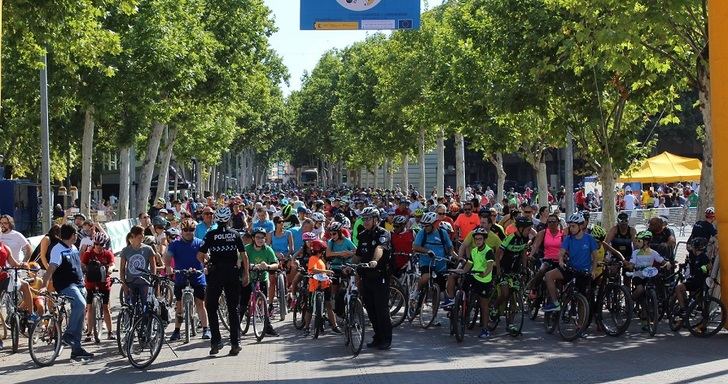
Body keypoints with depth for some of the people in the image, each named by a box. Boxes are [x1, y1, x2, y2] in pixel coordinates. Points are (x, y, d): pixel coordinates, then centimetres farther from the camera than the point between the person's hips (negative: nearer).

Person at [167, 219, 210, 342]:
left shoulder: (199, 243, 3)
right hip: (180, 279, 1)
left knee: (200, 304, -1)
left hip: (198, 278, -1)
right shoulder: (175, 244, 5)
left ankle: (205, 329, 3)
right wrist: (168, 267, -25)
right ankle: (177, 331, 11)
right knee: (179, 305, 5)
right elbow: (168, 256, -5)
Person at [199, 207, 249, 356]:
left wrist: (205, 261, 17)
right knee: (233, 309, 7)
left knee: (211, 307, 8)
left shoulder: (211, 235, 0)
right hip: (232, 273, 2)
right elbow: (243, 255, 3)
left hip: (216, 273, -2)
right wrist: (246, 274, 10)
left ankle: (216, 341, -1)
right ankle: (235, 343, 4)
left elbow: (200, 255, -4)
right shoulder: (235, 234, 5)